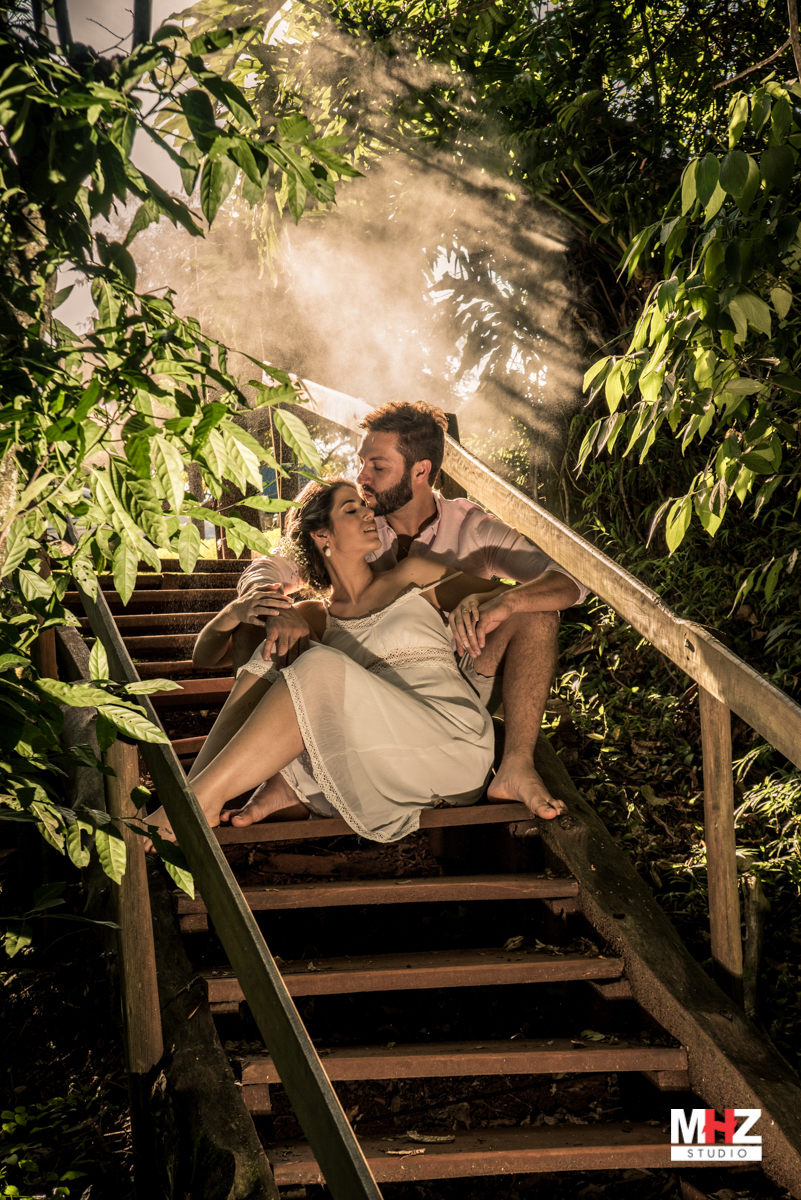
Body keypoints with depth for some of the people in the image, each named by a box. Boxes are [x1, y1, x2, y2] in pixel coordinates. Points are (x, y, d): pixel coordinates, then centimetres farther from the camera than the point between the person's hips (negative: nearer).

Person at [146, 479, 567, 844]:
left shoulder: (413, 577, 15)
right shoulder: (316, 617, 19)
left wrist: (478, 603, -13)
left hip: (454, 748, -3)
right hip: (383, 761, 3)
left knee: (319, 669, -25)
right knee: (271, 655, -10)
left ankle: (201, 799, -27)